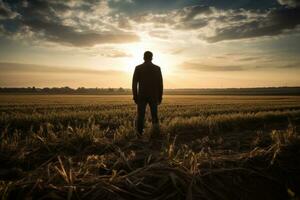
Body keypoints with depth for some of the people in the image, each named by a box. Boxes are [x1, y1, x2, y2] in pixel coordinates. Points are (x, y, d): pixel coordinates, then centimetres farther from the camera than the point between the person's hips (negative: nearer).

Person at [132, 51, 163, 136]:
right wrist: (160, 97, 6)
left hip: (142, 96, 0)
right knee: (154, 116, 12)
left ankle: (139, 135, -5)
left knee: (140, 117, 3)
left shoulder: (138, 68, -1)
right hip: (153, 96, 1)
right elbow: (160, 84, -1)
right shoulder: (157, 68, 1)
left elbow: (134, 83, -4)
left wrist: (135, 97, 2)